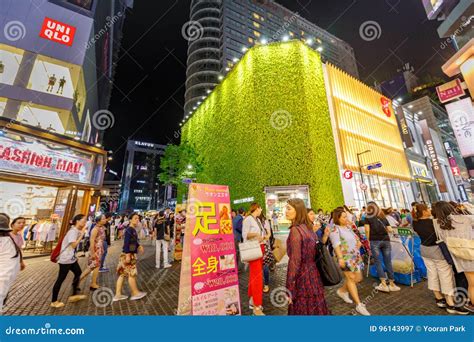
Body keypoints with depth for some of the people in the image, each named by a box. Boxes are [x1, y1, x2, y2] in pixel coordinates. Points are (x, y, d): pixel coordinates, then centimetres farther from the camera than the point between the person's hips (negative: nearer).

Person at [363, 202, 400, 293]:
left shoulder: (368, 218, 4)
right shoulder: (383, 218, 16)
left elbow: (367, 230, -5)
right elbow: (390, 230, 14)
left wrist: (368, 240, 5)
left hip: (375, 241, -4)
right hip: (386, 240, 4)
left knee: (378, 262, 2)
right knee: (388, 262, 10)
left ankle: (384, 284, 1)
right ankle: (392, 284, 17)